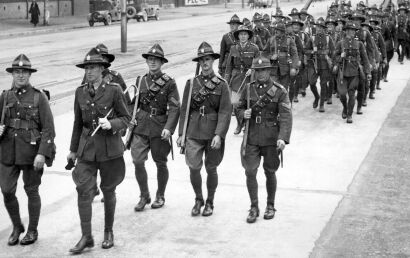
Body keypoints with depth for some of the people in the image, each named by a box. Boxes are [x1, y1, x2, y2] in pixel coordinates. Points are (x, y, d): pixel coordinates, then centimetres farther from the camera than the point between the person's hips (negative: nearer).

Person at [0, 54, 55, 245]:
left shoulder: (39, 97, -4)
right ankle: (17, 227, 23)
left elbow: (48, 129, -8)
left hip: (32, 151, -3)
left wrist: (42, 153, -16)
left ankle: (32, 230, 23)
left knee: (31, 190, 7)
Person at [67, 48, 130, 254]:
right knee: (84, 191, -7)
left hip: (110, 147, -2)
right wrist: (73, 149, 16)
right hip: (86, 148, 3)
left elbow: (126, 118, -2)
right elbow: (78, 123, 13)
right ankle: (86, 237, 1)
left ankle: (108, 232, 27)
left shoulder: (114, 90, -7)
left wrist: (111, 124, -22)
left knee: (108, 190, 10)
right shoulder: (80, 92, 4)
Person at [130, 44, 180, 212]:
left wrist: (169, 128, -20)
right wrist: (132, 117, 2)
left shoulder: (169, 83, -5)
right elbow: (134, 102, 19)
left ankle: (160, 196, 28)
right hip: (141, 127, 3)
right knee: (137, 161, -7)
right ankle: (144, 196, 11)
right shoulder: (140, 80, 8)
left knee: (160, 163, 9)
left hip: (160, 127, -3)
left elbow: (174, 108, -9)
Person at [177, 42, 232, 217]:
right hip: (194, 133, 1)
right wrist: (181, 134, 4)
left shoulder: (221, 85, -1)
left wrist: (219, 135, -17)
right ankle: (198, 199, 19)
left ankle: (210, 202, 26)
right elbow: (184, 110, 7)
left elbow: (225, 112, -7)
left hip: (213, 134, -1)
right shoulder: (191, 83, 5)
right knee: (194, 168, -5)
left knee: (211, 169, 8)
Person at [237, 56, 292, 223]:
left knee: (270, 172, 10)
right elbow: (239, 108, 16)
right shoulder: (248, 89, 5)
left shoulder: (279, 91, -5)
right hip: (251, 138, 2)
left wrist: (283, 138, -25)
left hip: (271, 139, -2)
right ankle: (254, 208, 10)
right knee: (250, 172, -4)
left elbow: (286, 116, -12)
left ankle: (270, 206, 28)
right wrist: (244, 113, -9)